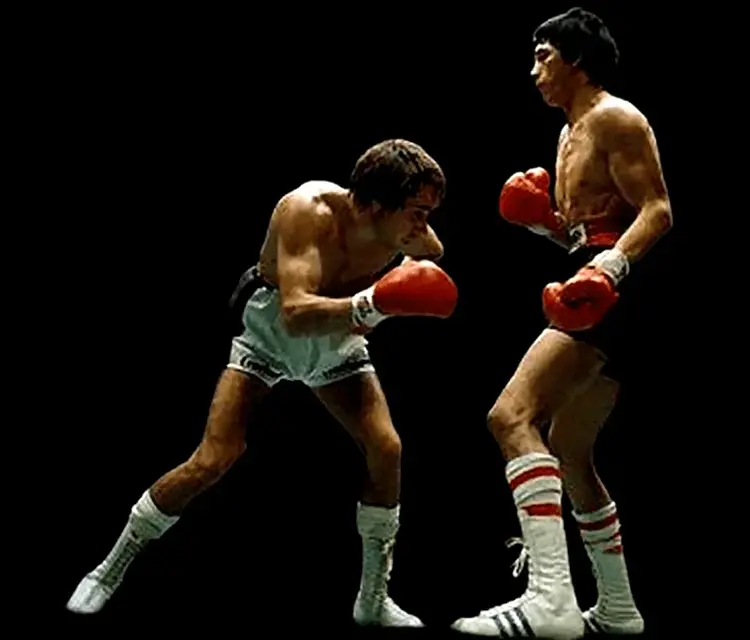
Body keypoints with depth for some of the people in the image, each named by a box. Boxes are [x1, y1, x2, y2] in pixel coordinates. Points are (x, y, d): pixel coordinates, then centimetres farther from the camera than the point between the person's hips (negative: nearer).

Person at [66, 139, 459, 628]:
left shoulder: (413, 233, -23)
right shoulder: (310, 211, -38)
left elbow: (434, 261, 6)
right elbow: (295, 312, -50)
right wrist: (371, 305, -66)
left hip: (337, 334, 4)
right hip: (269, 327, -4)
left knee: (387, 449, -13)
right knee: (214, 459, -12)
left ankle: (374, 600, 3)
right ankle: (112, 569, 8)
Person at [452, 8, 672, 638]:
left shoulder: (613, 118, -6)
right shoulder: (572, 132, 24)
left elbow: (657, 211, -17)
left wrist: (610, 267, -33)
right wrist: (542, 218, 9)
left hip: (618, 290, -11)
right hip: (602, 300, 11)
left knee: (512, 415, -24)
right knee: (569, 452, 18)